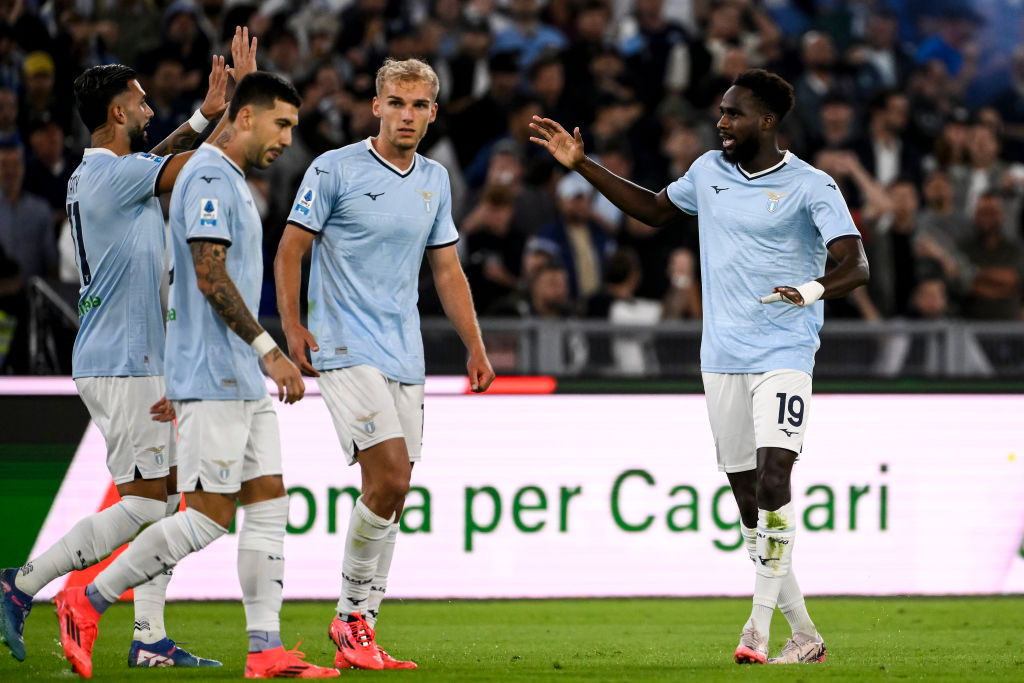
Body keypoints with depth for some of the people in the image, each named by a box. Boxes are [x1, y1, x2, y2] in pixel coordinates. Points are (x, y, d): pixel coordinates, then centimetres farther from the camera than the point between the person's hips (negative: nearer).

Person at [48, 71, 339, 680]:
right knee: (209, 517, -10)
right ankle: (87, 603, -2)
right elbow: (210, 277, -21)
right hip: (213, 378, -10)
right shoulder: (208, 178, -13)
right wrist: (269, 350, -24)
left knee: (269, 504, 4)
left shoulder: (234, 182, 19)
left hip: (243, 379, 10)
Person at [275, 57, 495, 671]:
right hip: (347, 348, -6)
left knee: (391, 497, 4)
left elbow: (447, 269, 19)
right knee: (388, 479, -18)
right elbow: (290, 251, -2)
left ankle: (359, 629, 11)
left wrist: (476, 347, 14)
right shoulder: (335, 170, -5)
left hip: (405, 357, 6)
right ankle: (352, 614, -2)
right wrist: (293, 329, -13)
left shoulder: (435, 180, 12)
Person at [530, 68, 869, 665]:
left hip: (784, 356, -6)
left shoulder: (810, 186, -7)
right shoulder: (709, 171, 11)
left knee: (773, 480, -21)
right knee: (749, 500, 4)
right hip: (722, 361, 6)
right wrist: (582, 165, 26)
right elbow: (655, 209, 29)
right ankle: (805, 636, 13)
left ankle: (759, 626, -20)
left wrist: (814, 290, -35)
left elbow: (856, 265, -14)